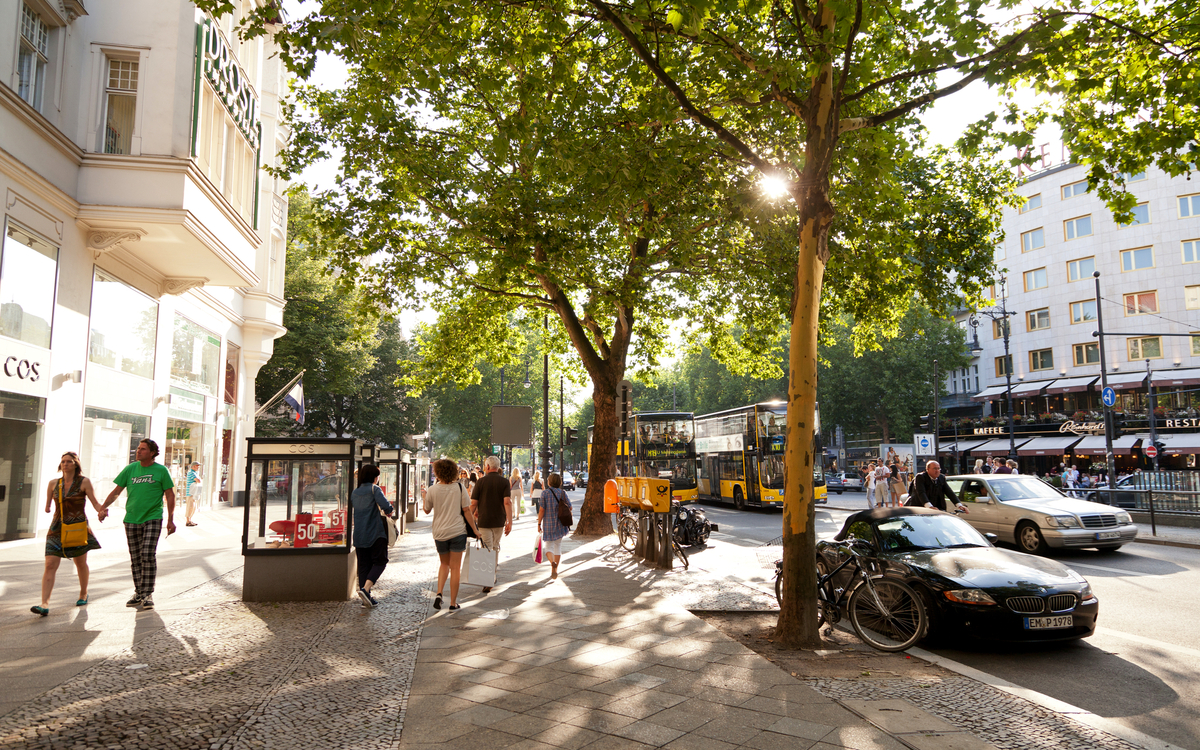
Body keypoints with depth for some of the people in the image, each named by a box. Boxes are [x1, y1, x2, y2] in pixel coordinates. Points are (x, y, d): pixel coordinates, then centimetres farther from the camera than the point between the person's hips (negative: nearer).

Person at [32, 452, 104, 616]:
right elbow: (47, 505, 24)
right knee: (50, 565, -11)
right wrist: (47, 508, 8)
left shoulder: (84, 482, -2)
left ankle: (83, 593, 34)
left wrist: (101, 511, -24)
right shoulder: (53, 483, 7)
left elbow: (95, 502, -9)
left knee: (80, 563, 13)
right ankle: (45, 604, -15)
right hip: (57, 529, 2)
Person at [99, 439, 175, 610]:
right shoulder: (130, 469, 7)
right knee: (136, 558, 8)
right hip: (132, 519, 4)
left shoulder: (161, 471, -1)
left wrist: (170, 520, -3)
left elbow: (170, 496, 1)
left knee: (148, 554, -12)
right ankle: (138, 594, 19)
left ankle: (148, 594, -5)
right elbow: (116, 491, 12)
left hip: (152, 519, -4)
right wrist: (102, 508, -4)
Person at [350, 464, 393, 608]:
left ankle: (366, 597, 10)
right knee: (379, 561, 3)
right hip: (375, 532, -6)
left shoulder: (355, 492, 12)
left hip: (359, 534, 6)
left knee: (363, 564, 10)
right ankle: (365, 589, -16)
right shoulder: (374, 489, -7)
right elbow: (385, 505, -20)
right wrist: (388, 511, 1)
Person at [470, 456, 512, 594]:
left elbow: (473, 503, -5)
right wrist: (510, 522, -10)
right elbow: (507, 502, -11)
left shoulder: (481, 481, -4)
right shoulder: (504, 482, -1)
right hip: (499, 521, 2)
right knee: (495, 548, 19)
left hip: (484, 521, -2)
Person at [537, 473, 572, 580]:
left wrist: (539, 523, -3)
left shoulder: (545, 493, -9)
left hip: (548, 523, -3)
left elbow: (541, 510, -10)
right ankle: (554, 571, 16)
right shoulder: (562, 493, -1)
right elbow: (569, 507, 1)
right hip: (560, 524, 3)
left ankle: (552, 562, -24)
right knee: (558, 546, 14)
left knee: (548, 546, 6)